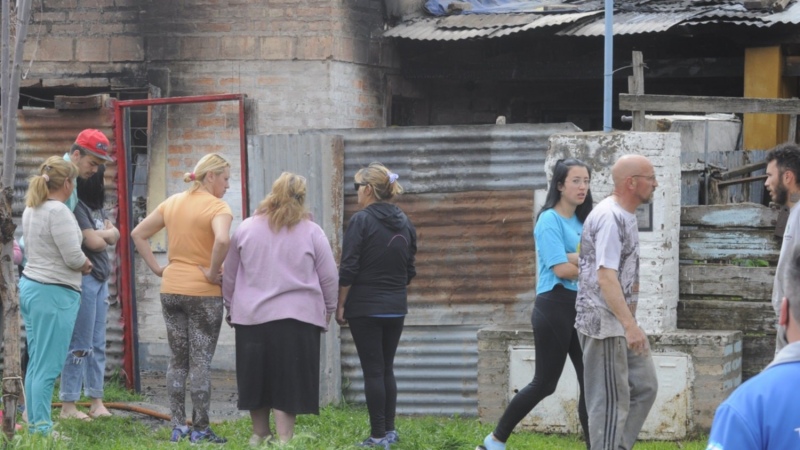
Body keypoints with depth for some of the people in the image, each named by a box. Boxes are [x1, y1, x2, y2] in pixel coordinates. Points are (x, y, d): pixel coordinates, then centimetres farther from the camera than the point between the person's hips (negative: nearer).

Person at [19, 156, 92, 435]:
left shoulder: (31, 210, 12)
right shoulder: (58, 211, -16)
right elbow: (73, 257, -18)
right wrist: (86, 264, 4)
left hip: (29, 286, 9)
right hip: (54, 293, -9)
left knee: (36, 364, 12)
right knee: (47, 367, -6)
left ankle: (34, 424, 15)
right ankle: (42, 429, -6)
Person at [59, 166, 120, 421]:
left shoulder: (96, 207, 15)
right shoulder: (78, 207, -13)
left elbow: (115, 235, 11)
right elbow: (93, 242, -16)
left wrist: (100, 235, -7)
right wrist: (106, 235, 4)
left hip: (100, 279, 9)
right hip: (84, 278, -9)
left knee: (98, 345, 10)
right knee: (80, 345, -6)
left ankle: (96, 402, 15)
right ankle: (68, 405, -3)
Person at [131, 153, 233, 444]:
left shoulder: (172, 203, 8)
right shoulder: (217, 207, -12)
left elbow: (138, 234, 12)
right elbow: (222, 240, -32)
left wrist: (157, 268, 9)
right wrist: (213, 272, -18)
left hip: (171, 289, 6)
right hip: (203, 293, -6)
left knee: (177, 360, 13)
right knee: (200, 362, 1)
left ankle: (178, 427, 14)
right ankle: (200, 429, 3)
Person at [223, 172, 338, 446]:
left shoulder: (246, 229, 4)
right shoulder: (311, 232, -2)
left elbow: (229, 276, 11)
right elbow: (329, 278, 2)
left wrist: (231, 307, 23)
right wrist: (328, 310, 16)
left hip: (252, 317, 2)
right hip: (296, 319, -2)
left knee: (257, 378, 14)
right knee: (288, 380, 1)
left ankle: (260, 434, 25)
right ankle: (284, 439, -4)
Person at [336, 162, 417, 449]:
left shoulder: (361, 221, -12)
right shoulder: (404, 224, 8)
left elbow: (348, 269, -14)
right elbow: (410, 270, 13)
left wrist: (340, 305, -6)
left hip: (365, 307, -6)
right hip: (396, 307, 6)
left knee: (373, 370, -2)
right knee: (387, 369, 14)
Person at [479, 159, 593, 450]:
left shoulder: (581, 223, 12)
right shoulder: (550, 220, -10)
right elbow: (562, 269, -18)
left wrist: (577, 259, -18)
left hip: (580, 309, 7)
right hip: (554, 307, -7)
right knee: (545, 383, -1)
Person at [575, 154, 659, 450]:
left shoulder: (624, 215, 13)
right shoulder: (609, 217, -18)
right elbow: (606, 277, -25)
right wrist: (630, 325, -29)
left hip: (622, 323, 10)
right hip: (604, 324, -10)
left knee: (645, 386, 13)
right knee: (610, 400, -4)